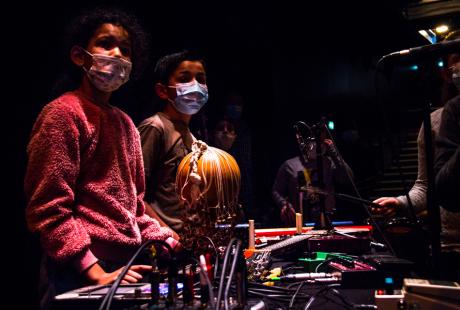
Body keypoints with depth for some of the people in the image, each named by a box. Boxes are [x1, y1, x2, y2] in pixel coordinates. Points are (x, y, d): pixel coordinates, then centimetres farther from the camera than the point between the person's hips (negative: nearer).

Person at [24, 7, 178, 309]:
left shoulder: (125, 123, 14)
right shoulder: (63, 113, -10)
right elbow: (48, 209, -15)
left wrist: (163, 240, 5)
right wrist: (95, 273, -20)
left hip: (127, 266, 8)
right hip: (80, 276, -8)